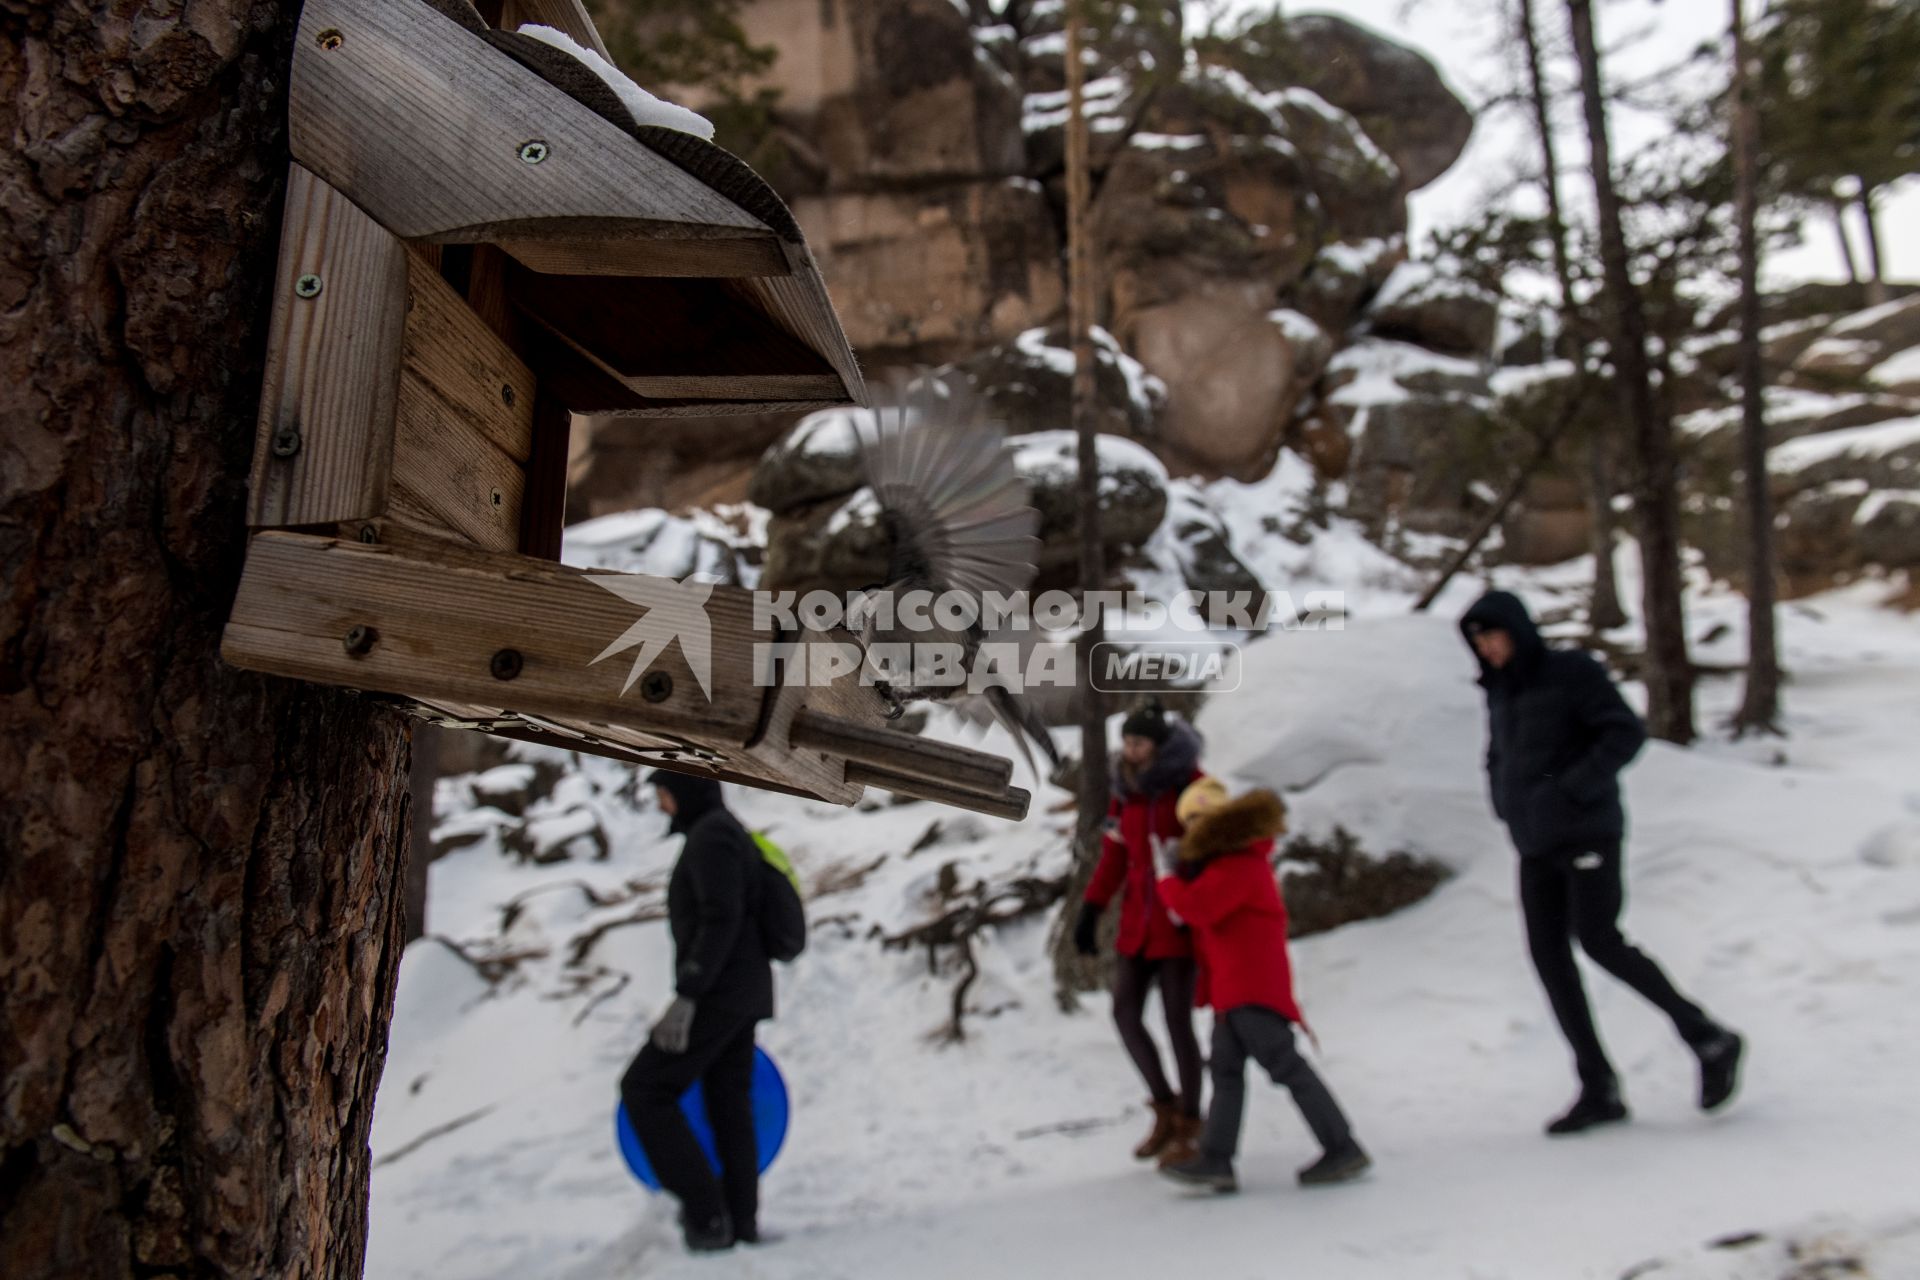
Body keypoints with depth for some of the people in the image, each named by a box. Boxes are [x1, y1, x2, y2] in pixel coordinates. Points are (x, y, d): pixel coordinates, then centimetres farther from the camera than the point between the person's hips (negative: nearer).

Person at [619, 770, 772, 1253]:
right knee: (729, 1106, 12)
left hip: (719, 992, -10)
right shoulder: (725, 834, 18)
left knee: (645, 1089, -2)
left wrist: (685, 997, -25)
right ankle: (739, 1225, 16)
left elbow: (721, 921, -23)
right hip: (743, 993, 10)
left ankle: (705, 1213, -1)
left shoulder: (711, 836, -14)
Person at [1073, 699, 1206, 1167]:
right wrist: (1089, 913, 3)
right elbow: (1113, 858, 9)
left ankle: (1188, 1127, 12)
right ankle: (1165, 1107, 20)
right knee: (1126, 1013, 2)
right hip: (1139, 918, 6)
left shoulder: (1191, 785, -10)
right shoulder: (1125, 793, 7)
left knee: (1177, 1020, -3)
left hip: (1180, 917, -6)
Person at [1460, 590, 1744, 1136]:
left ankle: (1707, 1037, 5)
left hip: (1586, 834, -7)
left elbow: (1626, 731, -13)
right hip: (1536, 845, 7)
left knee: (1598, 939, -15)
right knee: (1548, 955, 1)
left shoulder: (1571, 672, -6)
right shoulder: (1499, 691, 15)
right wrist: (1505, 801, 9)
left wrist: (1575, 788, -21)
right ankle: (1599, 1090, 7)